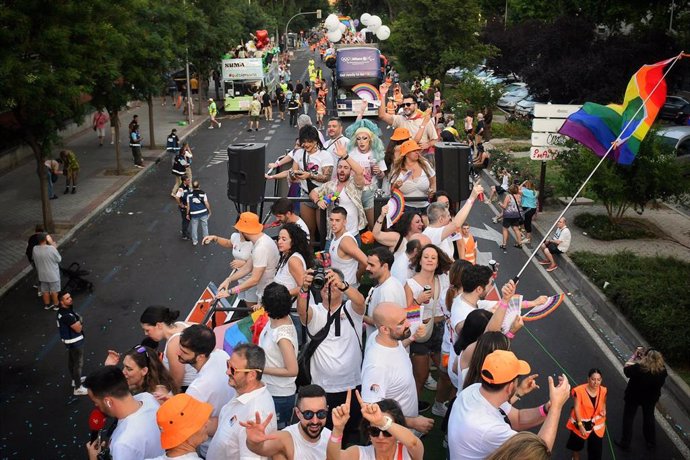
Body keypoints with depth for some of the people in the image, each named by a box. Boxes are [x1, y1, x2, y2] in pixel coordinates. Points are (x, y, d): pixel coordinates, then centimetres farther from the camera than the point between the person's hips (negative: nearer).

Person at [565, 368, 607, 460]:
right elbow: (576, 408, -23)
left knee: (596, 448, 5)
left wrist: (604, 410, -13)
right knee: (576, 445, 23)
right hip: (581, 422, -2)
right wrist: (580, 425, -26)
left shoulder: (603, 390, -13)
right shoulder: (579, 390, -28)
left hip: (596, 424, 2)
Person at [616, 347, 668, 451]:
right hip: (651, 398, 3)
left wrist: (634, 356, -10)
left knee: (628, 418, 17)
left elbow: (626, 369, -16)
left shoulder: (638, 368, -35)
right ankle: (651, 442, 43)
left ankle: (625, 443, 28)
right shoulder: (662, 370, -25)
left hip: (633, 397, -3)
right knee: (649, 417, 26)